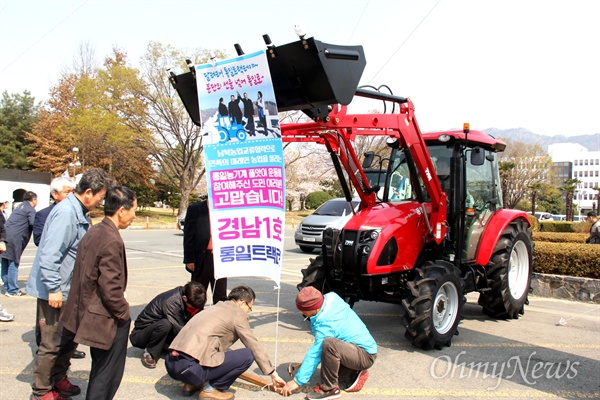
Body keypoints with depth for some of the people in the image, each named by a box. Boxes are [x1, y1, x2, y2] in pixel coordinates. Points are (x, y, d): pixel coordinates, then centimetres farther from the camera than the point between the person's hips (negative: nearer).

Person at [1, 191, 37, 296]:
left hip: (6, 236, 9)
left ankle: (7, 288, 20)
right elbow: (34, 224, -16)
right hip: (14, 239, -9)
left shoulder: (20, 206, 24)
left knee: (5, 265, 11)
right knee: (13, 264, -4)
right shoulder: (30, 209, -5)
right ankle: (13, 290, 0)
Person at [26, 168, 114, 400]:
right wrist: (54, 289, -23)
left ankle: (58, 380, 34)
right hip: (54, 292, -9)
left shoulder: (79, 213, 9)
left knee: (69, 338, 18)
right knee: (52, 344, 2)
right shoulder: (66, 213, -22)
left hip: (68, 290, 10)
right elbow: (49, 255, -26)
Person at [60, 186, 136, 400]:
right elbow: (111, 287, -26)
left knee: (100, 371, 24)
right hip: (108, 319, -9)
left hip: (89, 311, 9)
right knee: (108, 375, 6)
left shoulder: (93, 232, 4)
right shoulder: (112, 241, -24)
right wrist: (124, 312, -9)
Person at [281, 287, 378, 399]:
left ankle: (329, 389, -19)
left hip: (366, 356, -10)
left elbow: (315, 353, -23)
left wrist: (298, 381, -18)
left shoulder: (326, 325, -26)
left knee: (329, 344, -36)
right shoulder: (332, 298, -6)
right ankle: (353, 374, 13)